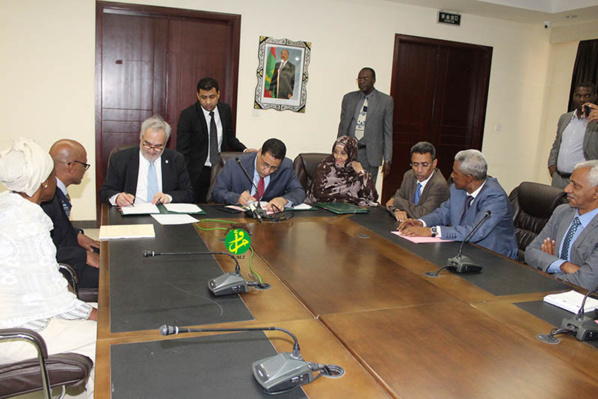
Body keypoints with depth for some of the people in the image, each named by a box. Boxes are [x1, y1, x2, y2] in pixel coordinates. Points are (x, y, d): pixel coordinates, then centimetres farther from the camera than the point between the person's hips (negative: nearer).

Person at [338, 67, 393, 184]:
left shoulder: (386, 101, 2)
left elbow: (388, 132, 2)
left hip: (369, 154, -2)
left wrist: (387, 160, -1)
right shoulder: (348, 98, 10)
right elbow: (342, 126, 14)